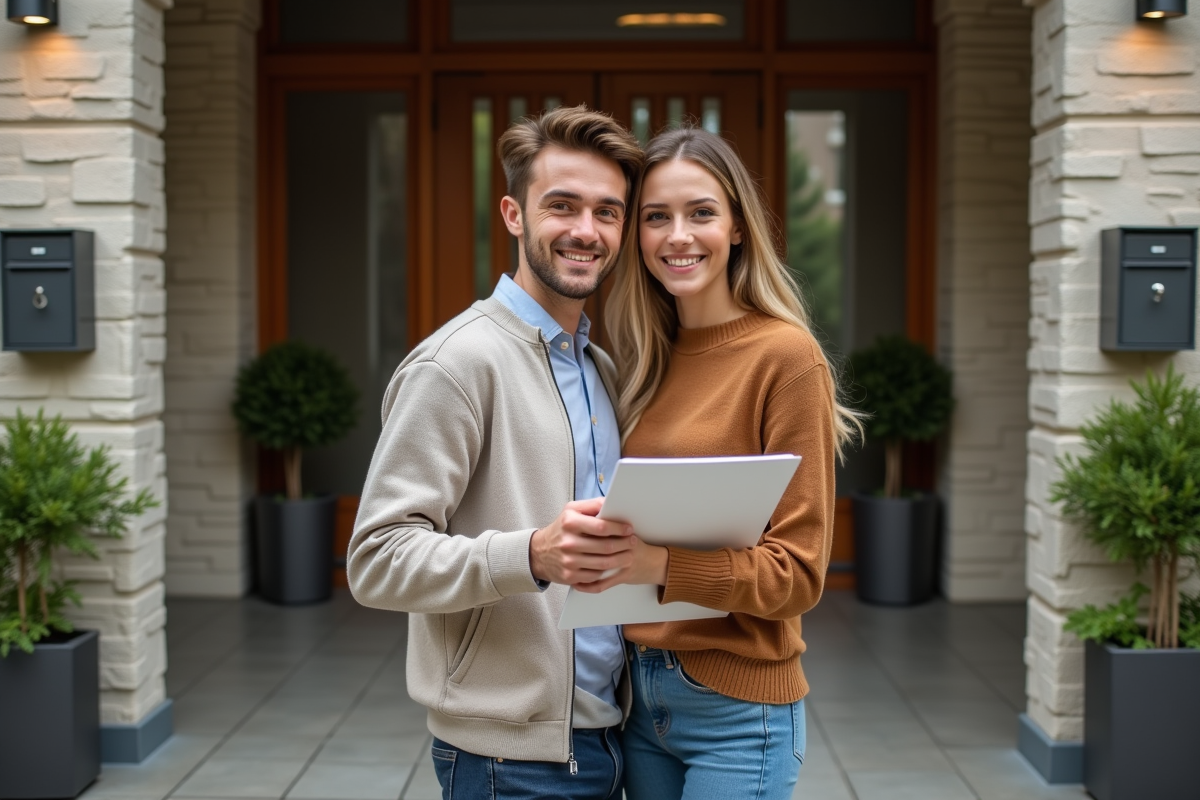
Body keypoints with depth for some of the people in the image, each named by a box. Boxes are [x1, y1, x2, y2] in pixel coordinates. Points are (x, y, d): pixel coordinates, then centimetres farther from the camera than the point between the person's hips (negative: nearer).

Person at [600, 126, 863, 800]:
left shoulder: (785, 356, -12)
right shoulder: (648, 360, 6)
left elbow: (799, 571, -14)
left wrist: (663, 565, -27)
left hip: (736, 706, -5)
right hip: (640, 690, 5)